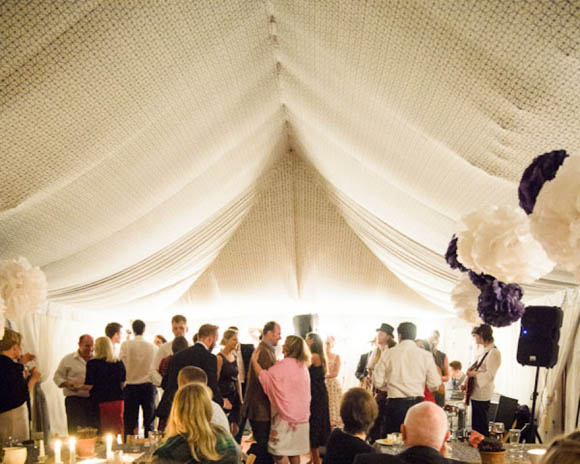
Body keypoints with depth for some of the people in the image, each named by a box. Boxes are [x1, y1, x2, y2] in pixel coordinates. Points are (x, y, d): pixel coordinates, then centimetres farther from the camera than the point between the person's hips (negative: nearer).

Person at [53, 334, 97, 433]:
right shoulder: (68, 359, 6)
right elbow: (57, 376, 6)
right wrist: (67, 384, -12)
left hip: (94, 399, 3)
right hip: (75, 399, -3)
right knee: (77, 432, -9)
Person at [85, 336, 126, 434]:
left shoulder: (92, 363, -9)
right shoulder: (119, 363, 3)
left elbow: (89, 385, -8)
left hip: (101, 402, -4)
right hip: (118, 400, 4)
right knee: (118, 429, 9)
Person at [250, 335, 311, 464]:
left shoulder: (284, 364, -15)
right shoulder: (303, 366, 9)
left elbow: (265, 377, -20)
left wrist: (254, 361, -10)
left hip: (285, 414, -8)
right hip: (301, 413, 8)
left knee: (278, 453, -2)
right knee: (294, 451, 15)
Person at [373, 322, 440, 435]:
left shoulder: (388, 354, -1)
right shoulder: (426, 355, 0)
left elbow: (377, 382, 0)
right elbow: (434, 385, -2)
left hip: (395, 404, -1)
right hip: (417, 403, 1)